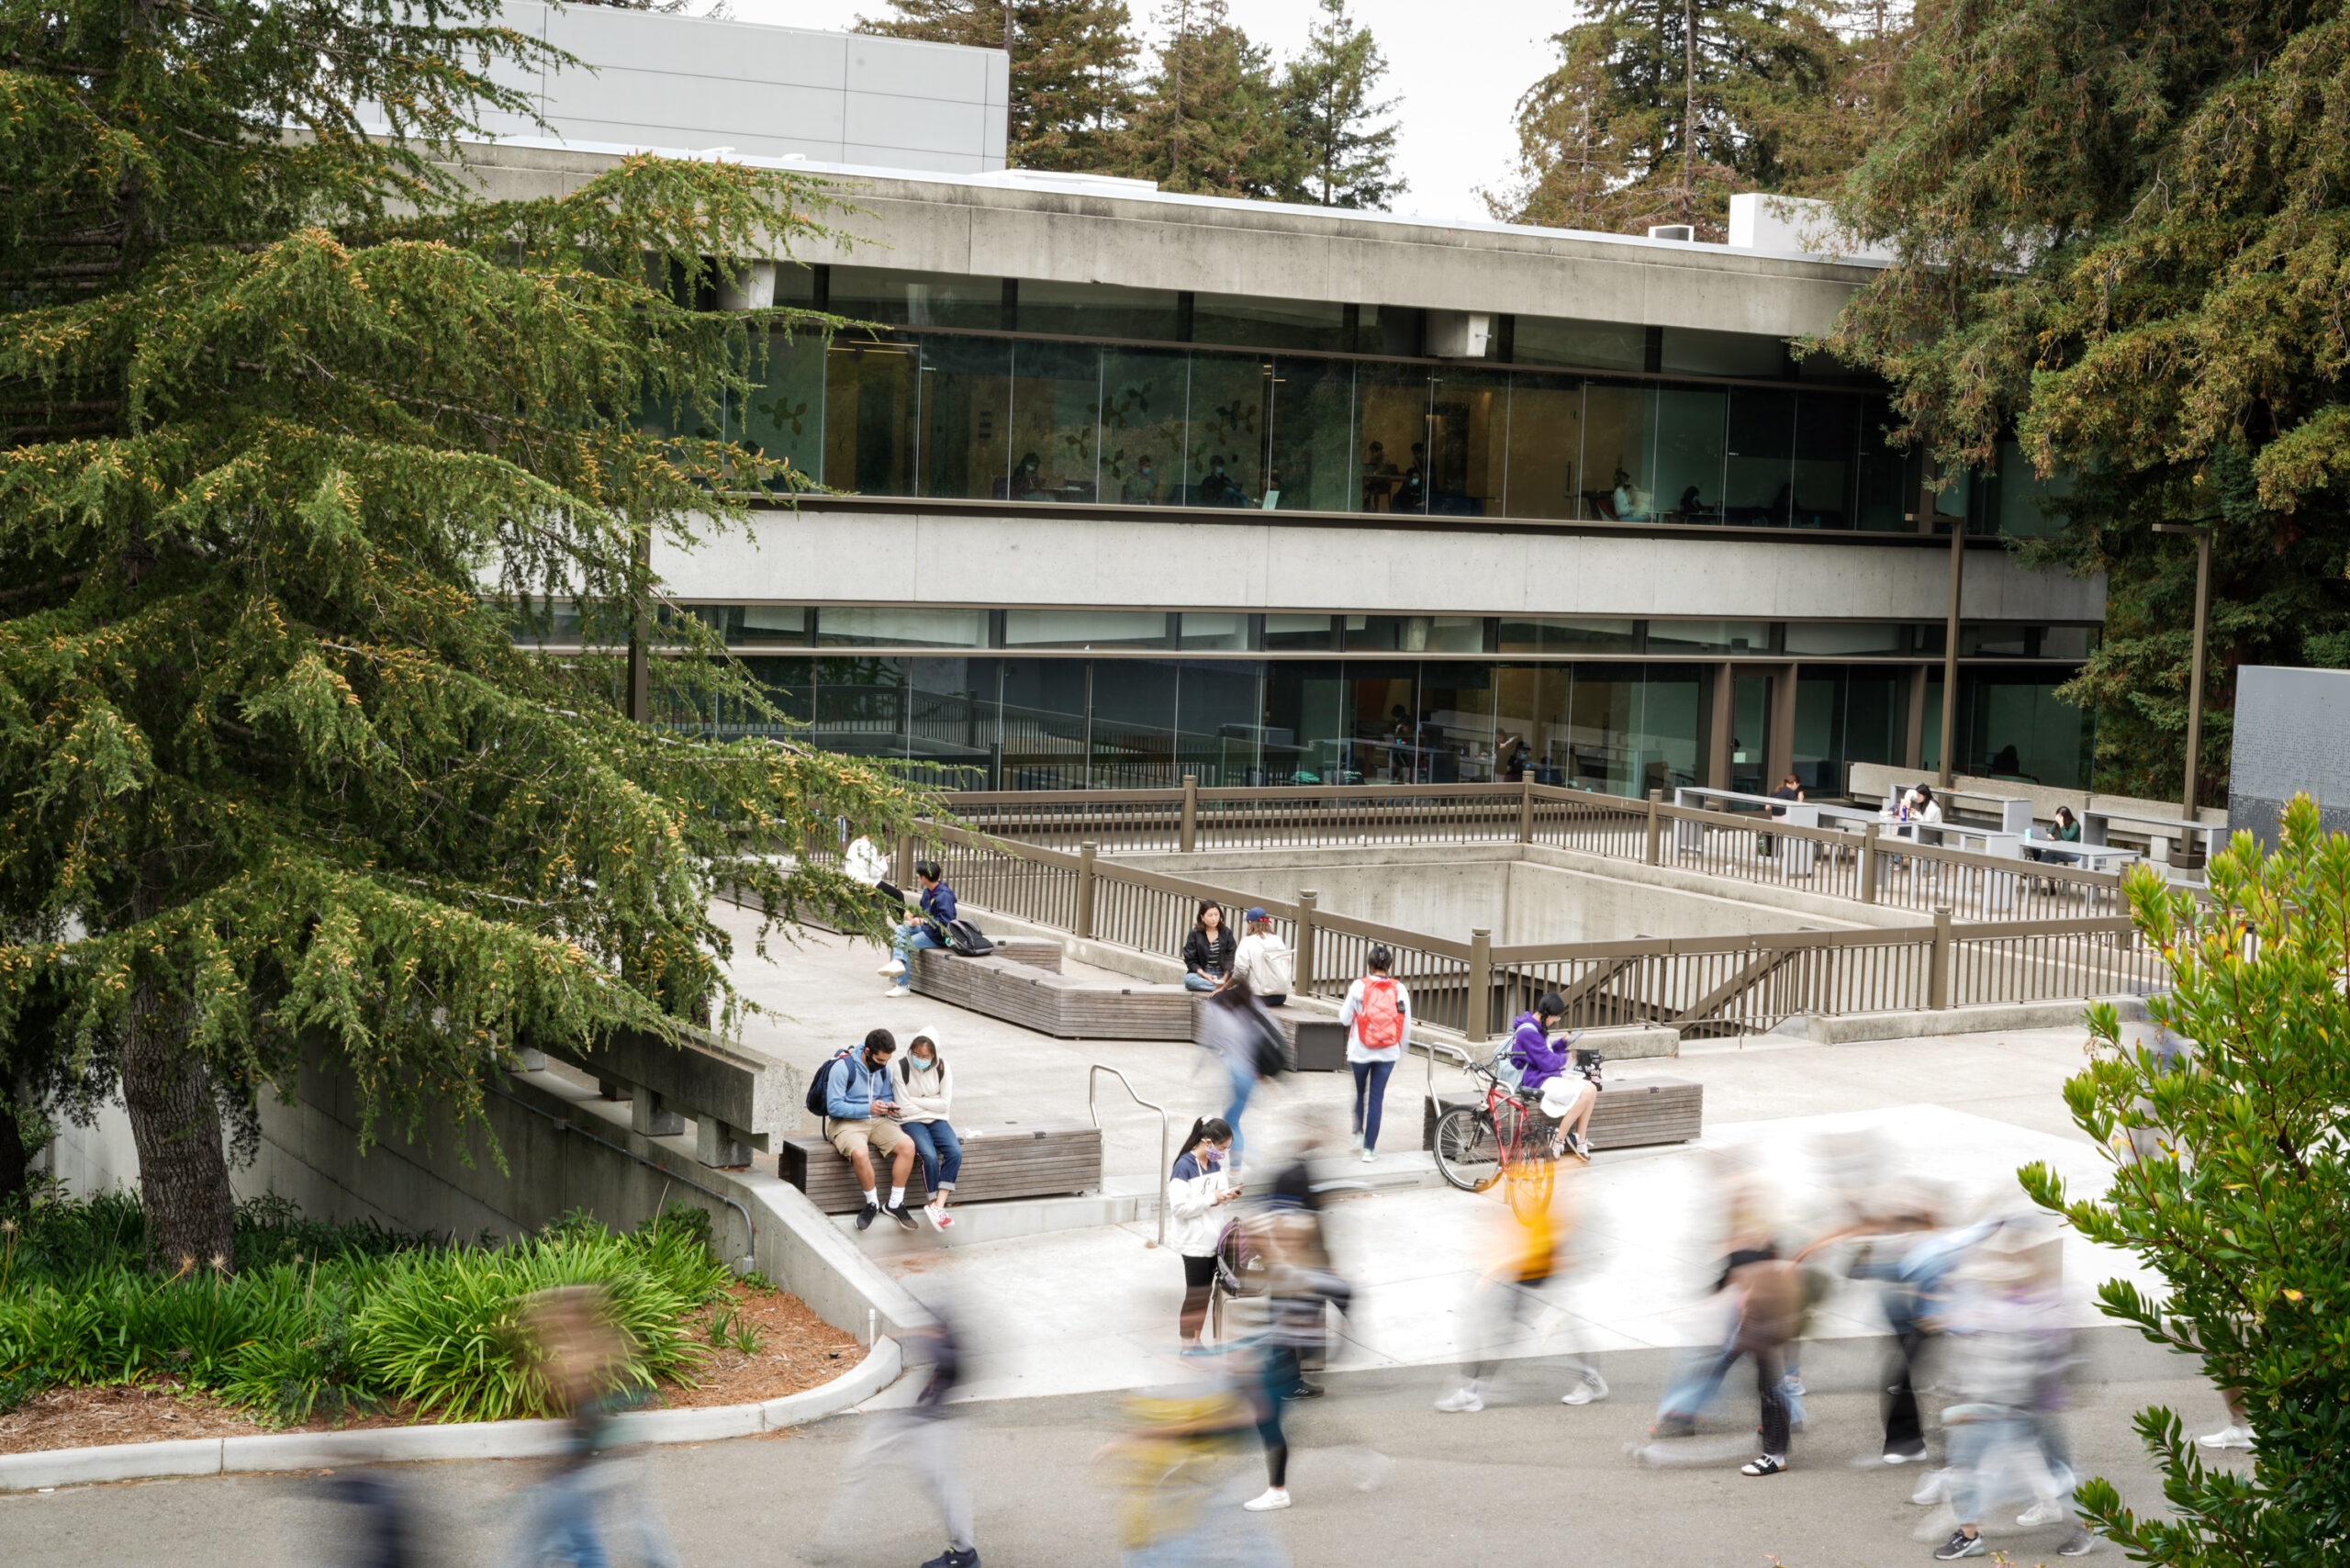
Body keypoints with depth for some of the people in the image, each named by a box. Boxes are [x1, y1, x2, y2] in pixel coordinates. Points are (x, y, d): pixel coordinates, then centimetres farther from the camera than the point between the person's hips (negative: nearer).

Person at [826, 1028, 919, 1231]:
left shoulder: (884, 1069, 8)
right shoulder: (843, 1067, -12)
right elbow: (834, 1107, -16)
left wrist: (889, 1105, -3)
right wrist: (868, 1109, -24)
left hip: (877, 1121, 6)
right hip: (845, 1122, -6)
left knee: (907, 1145, -21)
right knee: (860, 1153, -37)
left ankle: (895, 1204, -10)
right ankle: (873, 1203, -13)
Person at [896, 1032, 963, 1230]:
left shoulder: (943, 1068, -2)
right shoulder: (902, 1068, -9)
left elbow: (945, 1104, -5)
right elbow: (904, 1109, -10)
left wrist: (917, 1101, -10)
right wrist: (931, 1105, -6)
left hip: (937, 1121, 3)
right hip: (912, 1122, -3)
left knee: (955, 1152, -25)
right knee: (930, 1156, -30)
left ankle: (937, 1206, -26)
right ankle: (936, 1204, -14)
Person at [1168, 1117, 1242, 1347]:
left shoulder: (1216, 1164, 5)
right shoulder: (1184, 1167, -18)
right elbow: (1179, 1207, -23)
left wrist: (1228, 1195, -6)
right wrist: (1212, 1199, -22)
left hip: (1213, 1240, 7)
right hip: (1194, 1242, -7)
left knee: (1204, 1294, 15)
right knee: (1194, 1295, 0)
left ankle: (1196, 1342, 27)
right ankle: (1187, 1348, 10)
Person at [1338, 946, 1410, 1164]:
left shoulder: (1359, 987, -10)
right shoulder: (1399, 989, -5)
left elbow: (1345, 1018, -2)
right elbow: (1406, 1024, 1)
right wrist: (1402, 1049, 17)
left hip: (1360, 1051, -1)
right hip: (1387, 1053, 1)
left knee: (1360, 1092, 24)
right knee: (1376, 1098, 6)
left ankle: (1359, 1132, 25)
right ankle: (1369, 1148, 6)